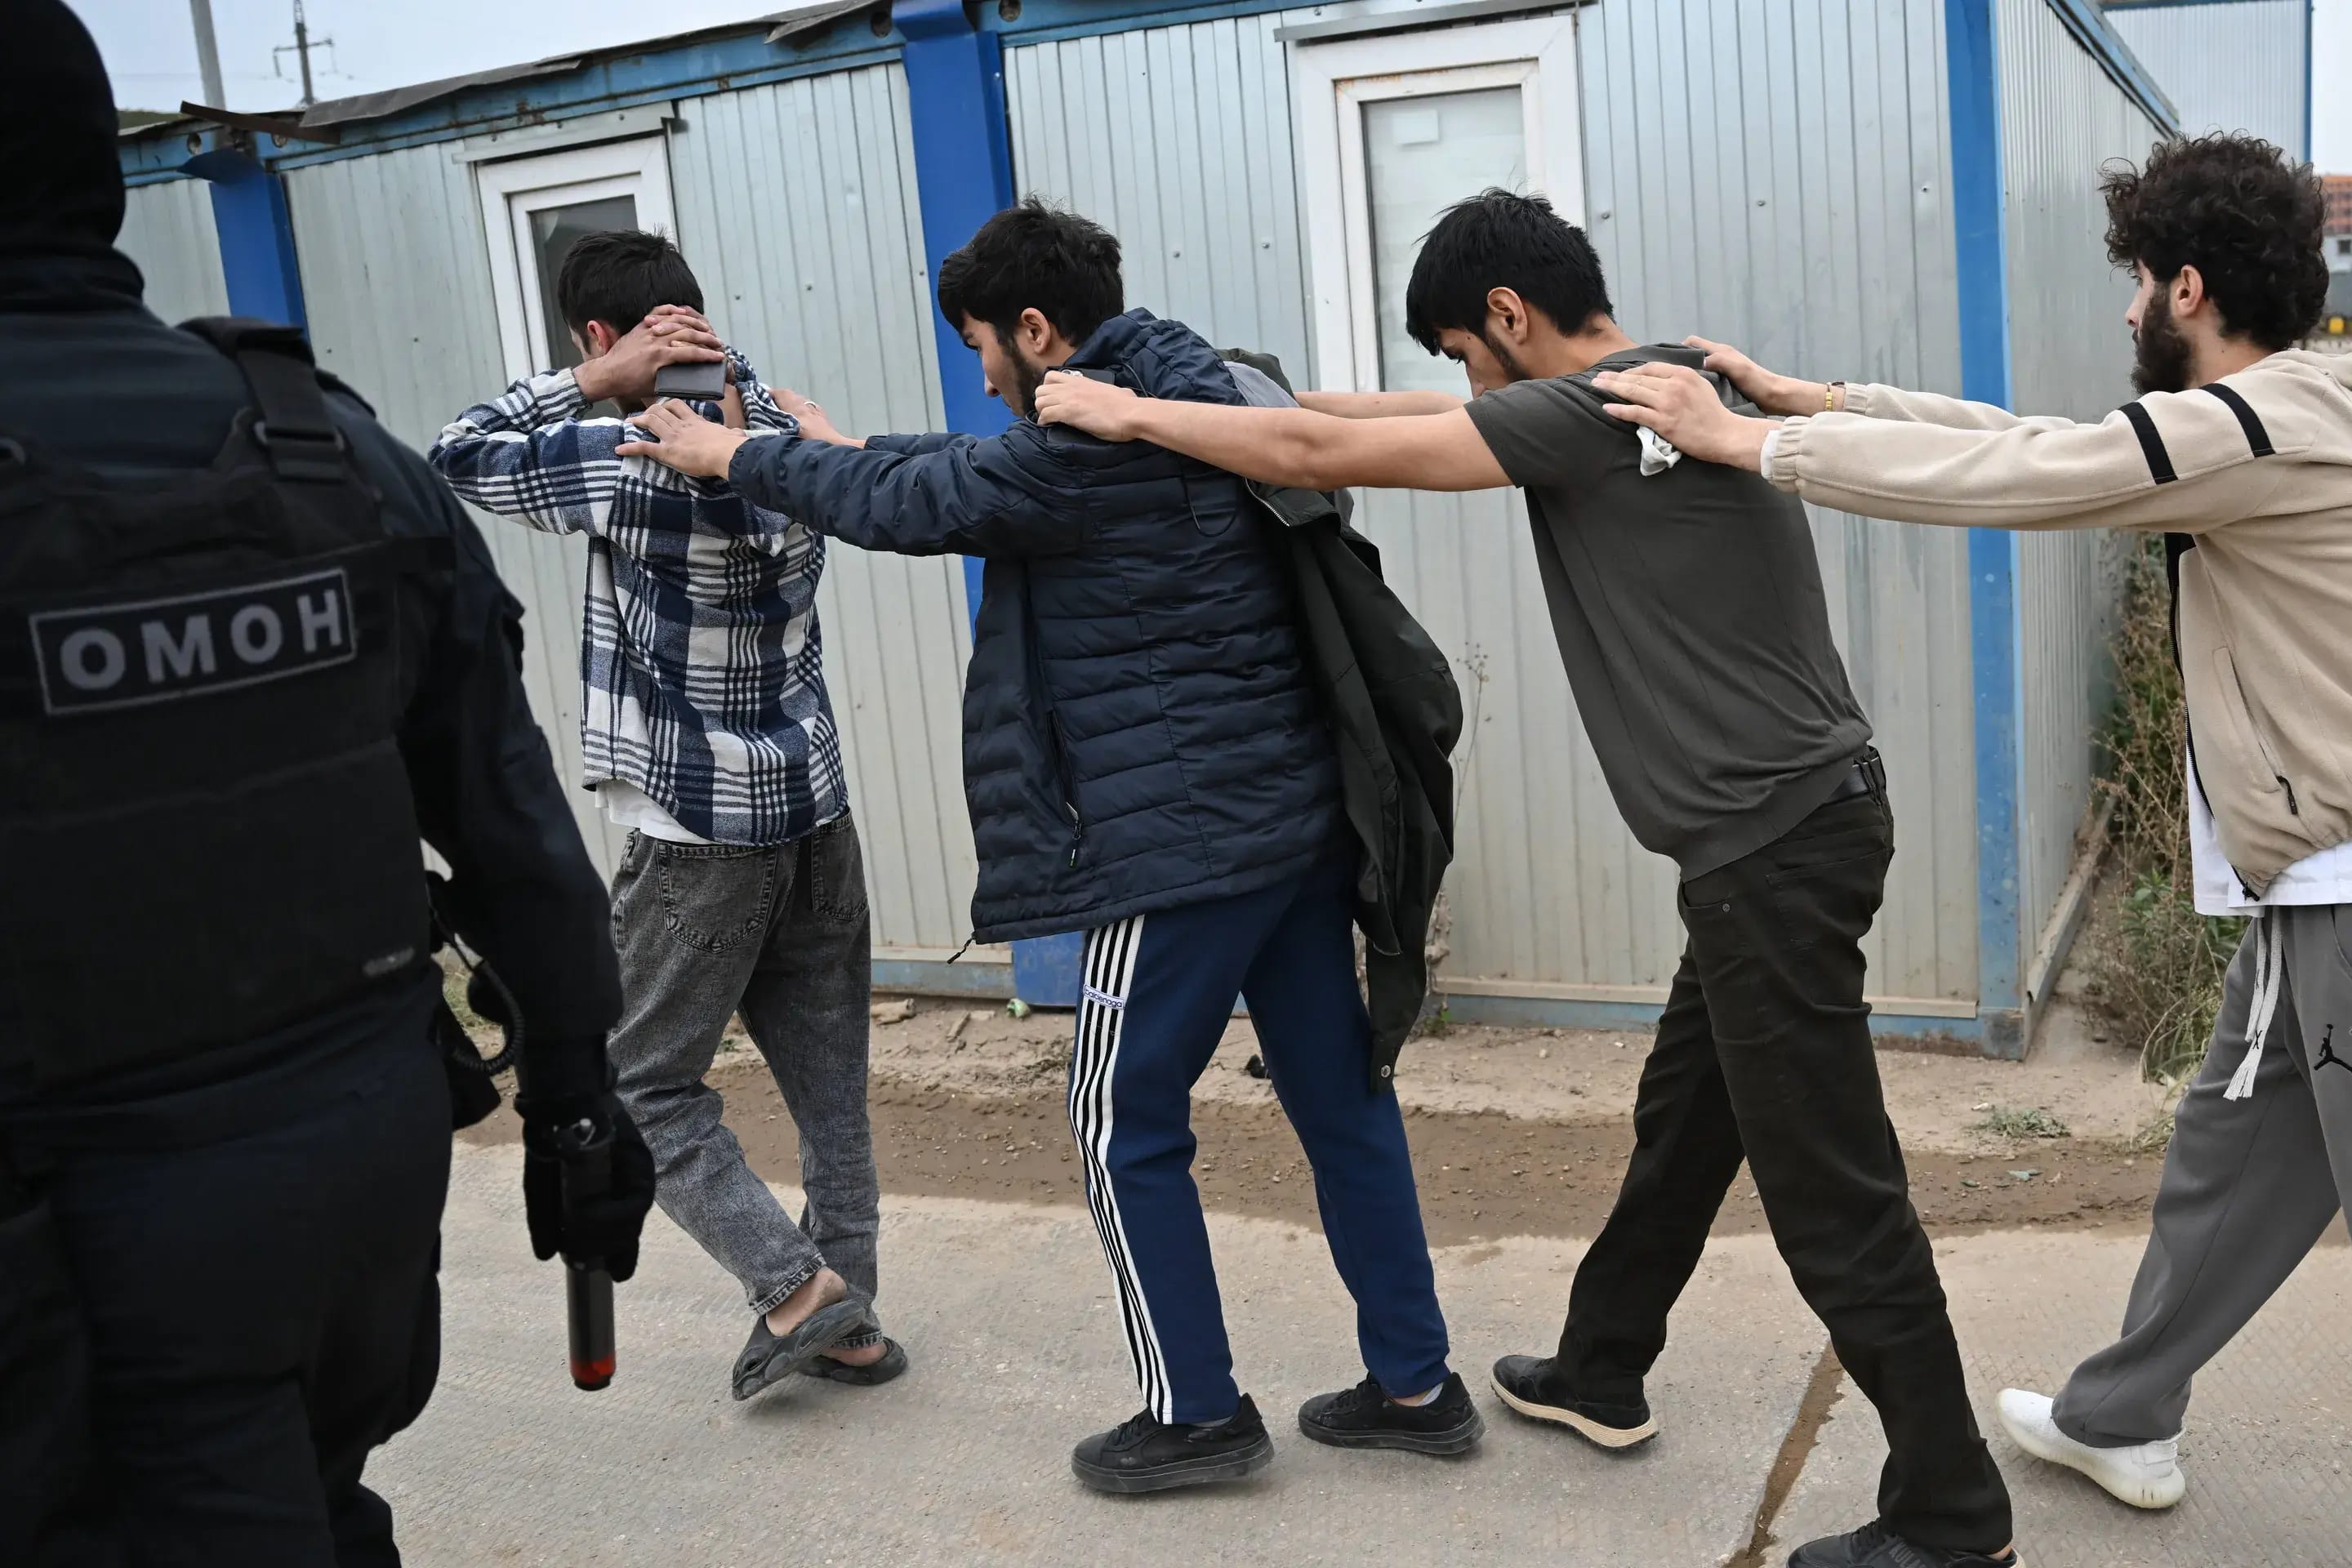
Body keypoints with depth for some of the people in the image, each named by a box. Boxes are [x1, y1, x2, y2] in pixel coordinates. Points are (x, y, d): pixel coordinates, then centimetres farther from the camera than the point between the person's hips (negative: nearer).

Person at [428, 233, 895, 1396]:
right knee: (828, 1080, 12)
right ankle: (847, 1321, 21)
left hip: (700, 836, -7)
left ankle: (794, 1284, 4)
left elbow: (459, 456, -6)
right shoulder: (779, 437, 2)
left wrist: (599, 382, -9)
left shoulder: (634, 468, -18)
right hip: (814, 816, 7)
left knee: (642, 1086, 9)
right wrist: (708, 361, 6)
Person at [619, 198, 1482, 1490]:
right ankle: (1413, 1384, 23)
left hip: (1181, 842, -9)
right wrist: (831, 444, 31)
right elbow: (987, 467, 25)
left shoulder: (1089, 444, -16)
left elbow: (911, 506, -4)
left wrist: (738, 458, 11)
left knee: (1127, 1127, 6)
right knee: (1341, 1097, 13)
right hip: (1297, 813, 9)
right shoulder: (1195, 398, 13)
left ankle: (1198, 1412, 18)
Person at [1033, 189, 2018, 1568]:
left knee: (1833, 1197, 0)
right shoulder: (1664, 385, 13)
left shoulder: (1602, 409, -16)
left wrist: (1128, 414, -2)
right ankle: (1600, 1375, 41)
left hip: (1775, 846, -10)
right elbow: (1423, 415, 20)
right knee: (1681, 1121, 22)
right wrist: (1240, 395, 18)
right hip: (1780, 831, 10)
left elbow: (1325, 455, -14)